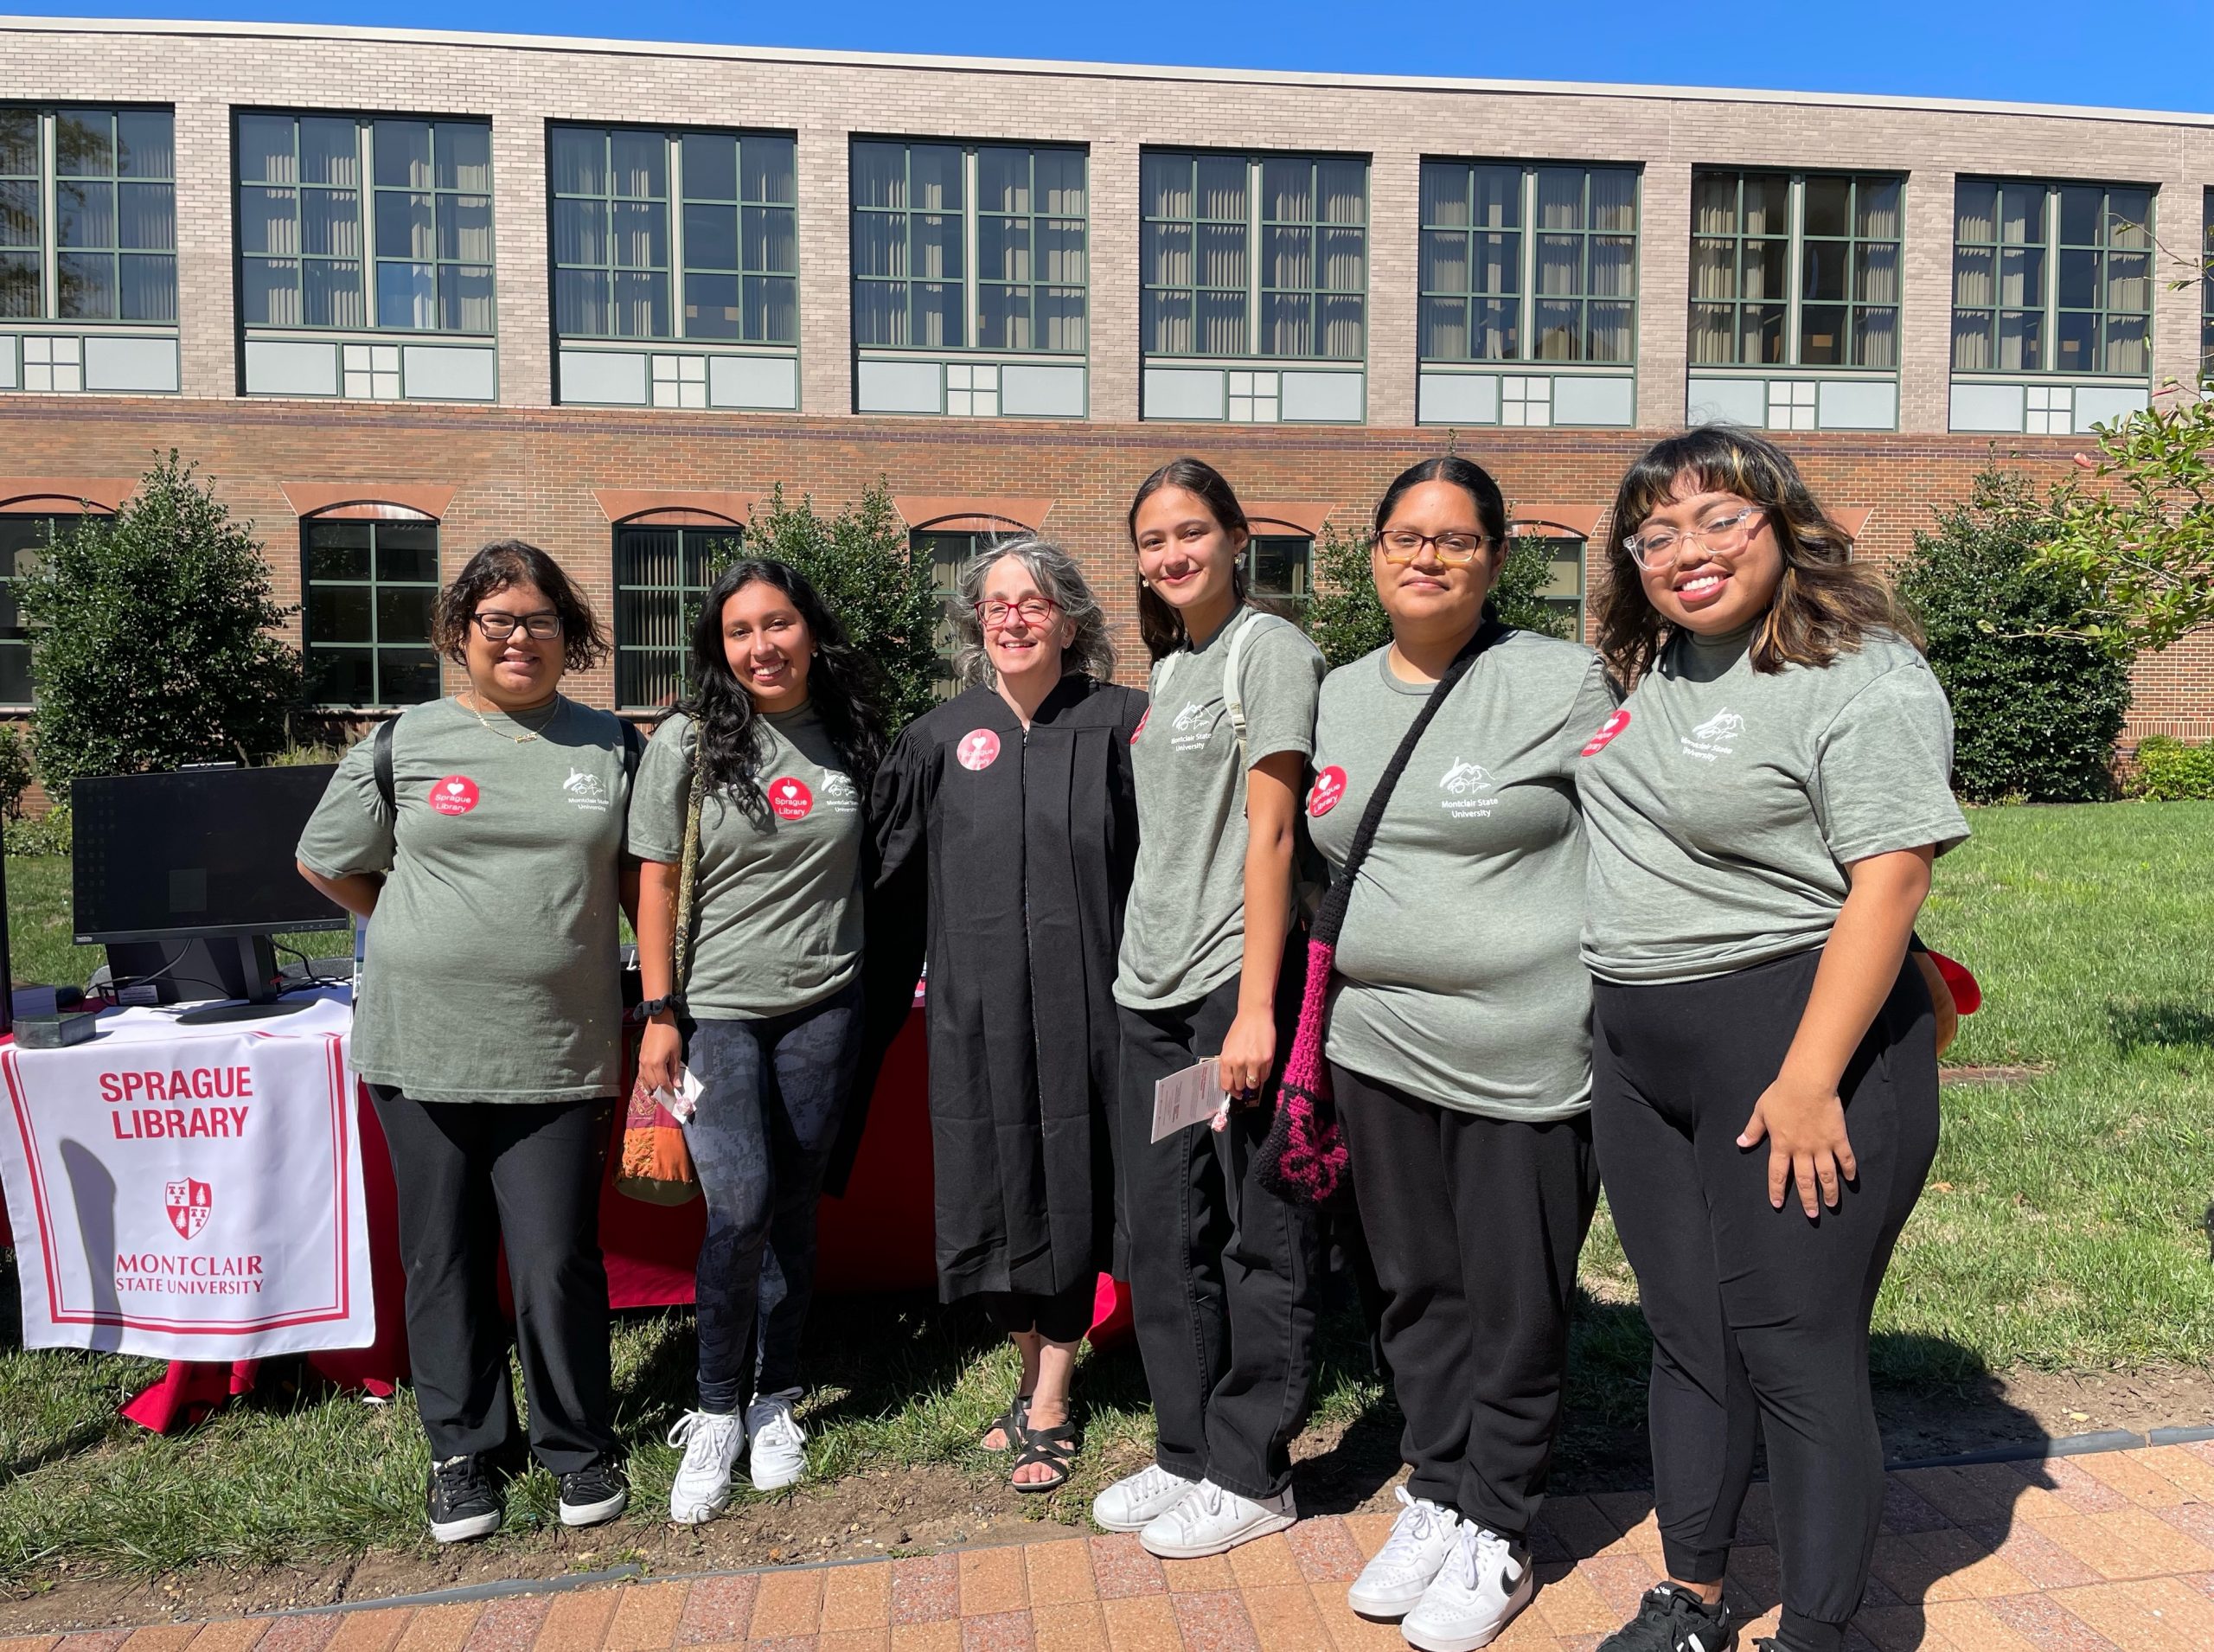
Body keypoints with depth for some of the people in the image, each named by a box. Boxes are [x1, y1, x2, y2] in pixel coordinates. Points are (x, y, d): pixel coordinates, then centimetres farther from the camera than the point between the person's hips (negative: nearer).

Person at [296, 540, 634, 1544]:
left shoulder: (609, 746, 6)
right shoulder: (406, 743, 4)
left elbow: (641, 879, 10)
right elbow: (326, 863, 15)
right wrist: (427, 938, 10)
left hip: (555, 1054, -1)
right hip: (422, 1045, 1)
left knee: (557, 1264, 0)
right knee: (443, 1262, 12)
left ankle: (578, 1446, 22)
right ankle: (463, 1452, 30)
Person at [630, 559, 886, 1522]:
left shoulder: (853, 739, 4)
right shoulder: (688, 742, -4)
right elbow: (656, 882, -3)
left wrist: (877, 987, 8)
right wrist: (659, 1014, -7)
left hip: (823, 1008, 3)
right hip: (717, 1009, -2)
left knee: (793, 1208, 9)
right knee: (740, 1208, -11)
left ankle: (773, 1401, 26)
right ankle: (717, 1412, 10)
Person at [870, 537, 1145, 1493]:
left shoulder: (1119, 723, 0)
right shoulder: (940, 737, 7)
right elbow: (892, 874, 11)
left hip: (1082, 1001, -2)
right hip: (976, 1008, 2)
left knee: (1069, 1192, 5)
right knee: (995, 1190, 9)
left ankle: (1048, 1409, 20)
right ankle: (1034, 1369, 33)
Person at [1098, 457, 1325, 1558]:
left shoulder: (1267, 648, -5)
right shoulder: (1166, 670, 17)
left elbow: (1268, 836, -13)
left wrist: (1255, 1006, -17)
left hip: (1237, 981, -8)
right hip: (1153, 985, 8)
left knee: (1258, 1237, 3)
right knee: (1161, 1228, 13)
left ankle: (1251, 1476, 17)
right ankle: (1186, 1454, 28)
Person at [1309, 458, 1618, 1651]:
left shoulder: (1563, 681, -6)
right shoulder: (1337, 699, 10)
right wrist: (1309, 1041, 15)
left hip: (1527, 1056, -5)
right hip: (1379, 1049, 5)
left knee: (1514, 1307, 7)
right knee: (1415, 1288, 16)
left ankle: (1494, 1539, 26)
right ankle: (1433, 1499, 34)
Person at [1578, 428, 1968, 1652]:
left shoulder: (1866, 676, -11)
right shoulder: (1653, 673, 13)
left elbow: (1891, 877, -19)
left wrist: (1810, 1079, -23)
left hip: (1794, 1042, -7)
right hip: (1637, 1052, 8)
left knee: (1796, 1351, 1)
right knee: (1686, 1336, 15)